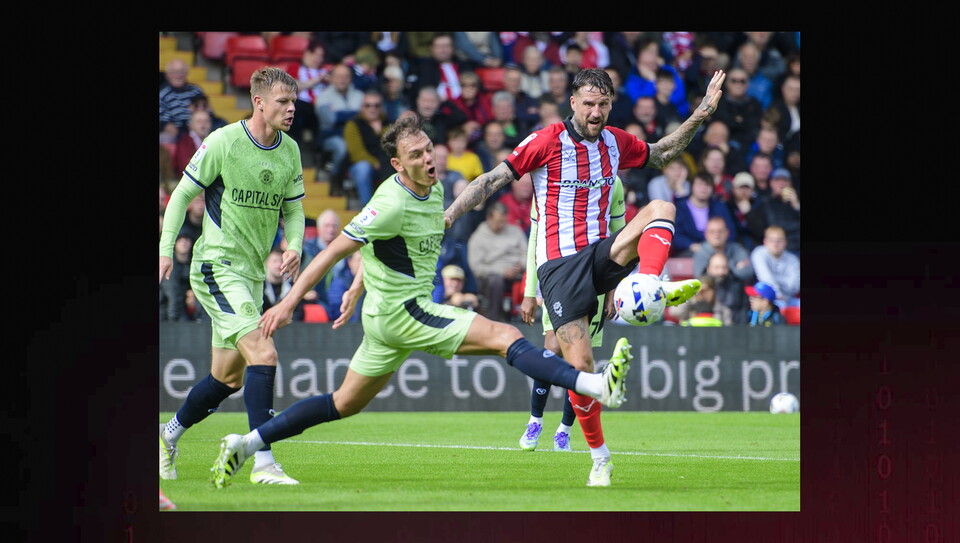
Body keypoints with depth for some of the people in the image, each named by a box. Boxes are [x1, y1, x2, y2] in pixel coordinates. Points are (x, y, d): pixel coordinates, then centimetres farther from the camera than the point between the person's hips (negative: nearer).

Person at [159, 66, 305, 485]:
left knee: (229, 376, 13)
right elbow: (183, 193, -4)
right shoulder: (223, 142, -12)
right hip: (217, 266, -8)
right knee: (263, 354, -22)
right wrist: (166, 247, -11)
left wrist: (294, 246, -5)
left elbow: (293, 210, 15)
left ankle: (169, 435, 35)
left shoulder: (289, 151, 7)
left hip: (252, 273, 8)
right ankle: (263, 462, -23)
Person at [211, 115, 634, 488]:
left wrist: (357, 288, 30)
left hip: (386, 316, 10)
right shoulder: (392, 204, -20)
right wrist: (288, 303, -19)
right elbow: (333, 252, -18)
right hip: (400, 310, -10)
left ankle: (245, 445, 20)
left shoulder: (433, 192, 8)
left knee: (345, 404, 17)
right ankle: (597, 385, -26)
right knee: (505, 336, -17)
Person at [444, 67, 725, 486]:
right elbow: (494, 179, -6)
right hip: (559, 265, -4)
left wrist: (700, 115, 17)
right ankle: (600, 458, 5)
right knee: (579, 366, -13)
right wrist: (447, 215, -14)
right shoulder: (547, 141, -7)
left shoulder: (615, 142, 8)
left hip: (602, 254, 4)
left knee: (662, 207, -21)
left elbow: (661, 154, 27)